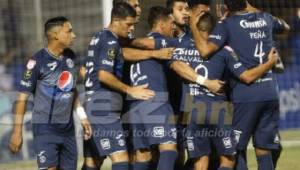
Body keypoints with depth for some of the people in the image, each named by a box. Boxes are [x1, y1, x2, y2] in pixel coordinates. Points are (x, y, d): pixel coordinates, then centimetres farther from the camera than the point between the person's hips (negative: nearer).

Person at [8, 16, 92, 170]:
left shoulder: (70, 57, 6)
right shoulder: (38, 61, -13)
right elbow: (23, 97, -10)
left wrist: (83, 117, 16)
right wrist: (17, 131, -12)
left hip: (67, 128, 7)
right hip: (45, 128, -7)